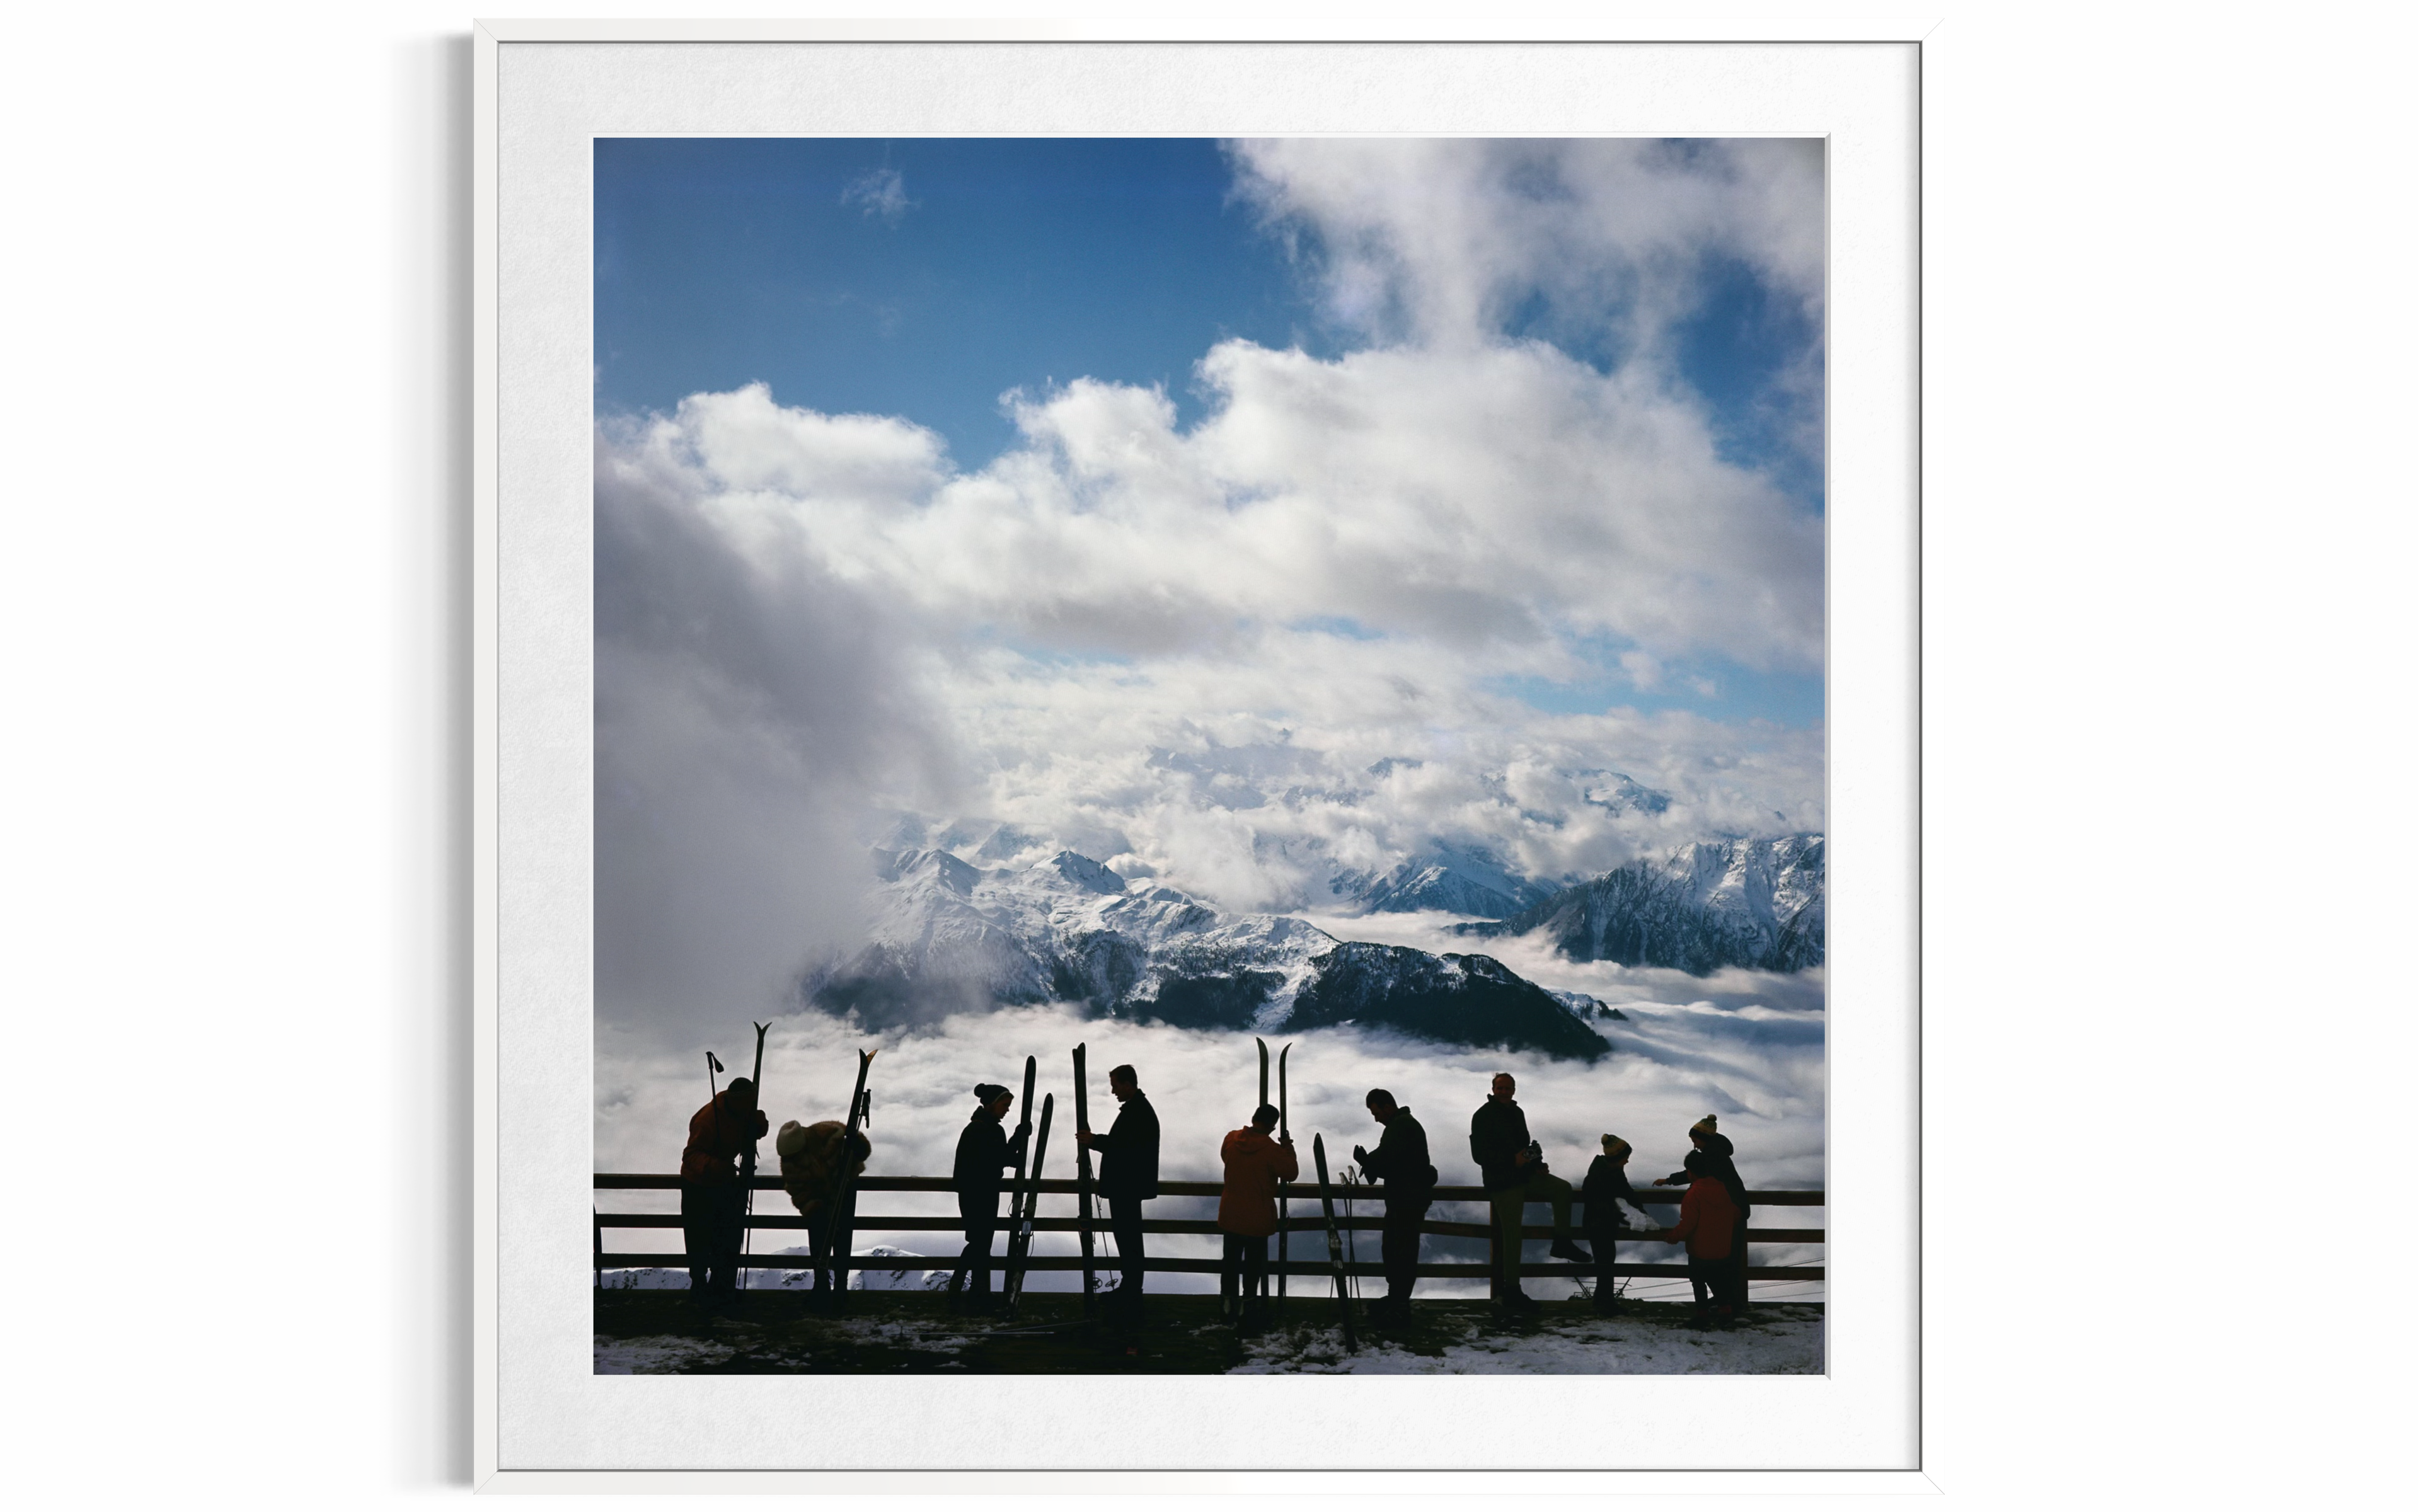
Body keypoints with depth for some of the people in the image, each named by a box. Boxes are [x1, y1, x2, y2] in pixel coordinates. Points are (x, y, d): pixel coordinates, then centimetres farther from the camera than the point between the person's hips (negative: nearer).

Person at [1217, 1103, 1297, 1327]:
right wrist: (1288, 1148, 3)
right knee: (1254, 1266, 6)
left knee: (1231, 1262, 17)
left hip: (1230, 1217, 4)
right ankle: (1248, 1307, 8)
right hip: (1257, 1220, -4)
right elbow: (1291, 1173, -9)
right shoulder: (1272, 1149, -21)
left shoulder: (1231, 1139, -6)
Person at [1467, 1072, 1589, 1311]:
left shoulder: (1516, 1113, 14)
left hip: (1525, 1175, 8)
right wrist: (1512, 1161, -25)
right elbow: (1479, 1155, -17)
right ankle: (1511, 1292, -1)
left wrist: (1536, 1163, 6)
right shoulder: (1483, 1116, -10)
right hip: (1503, 1182, -8)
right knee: (1511, 1236, -7)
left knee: (1563, 1188, -4)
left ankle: (1562, 1244, 5)